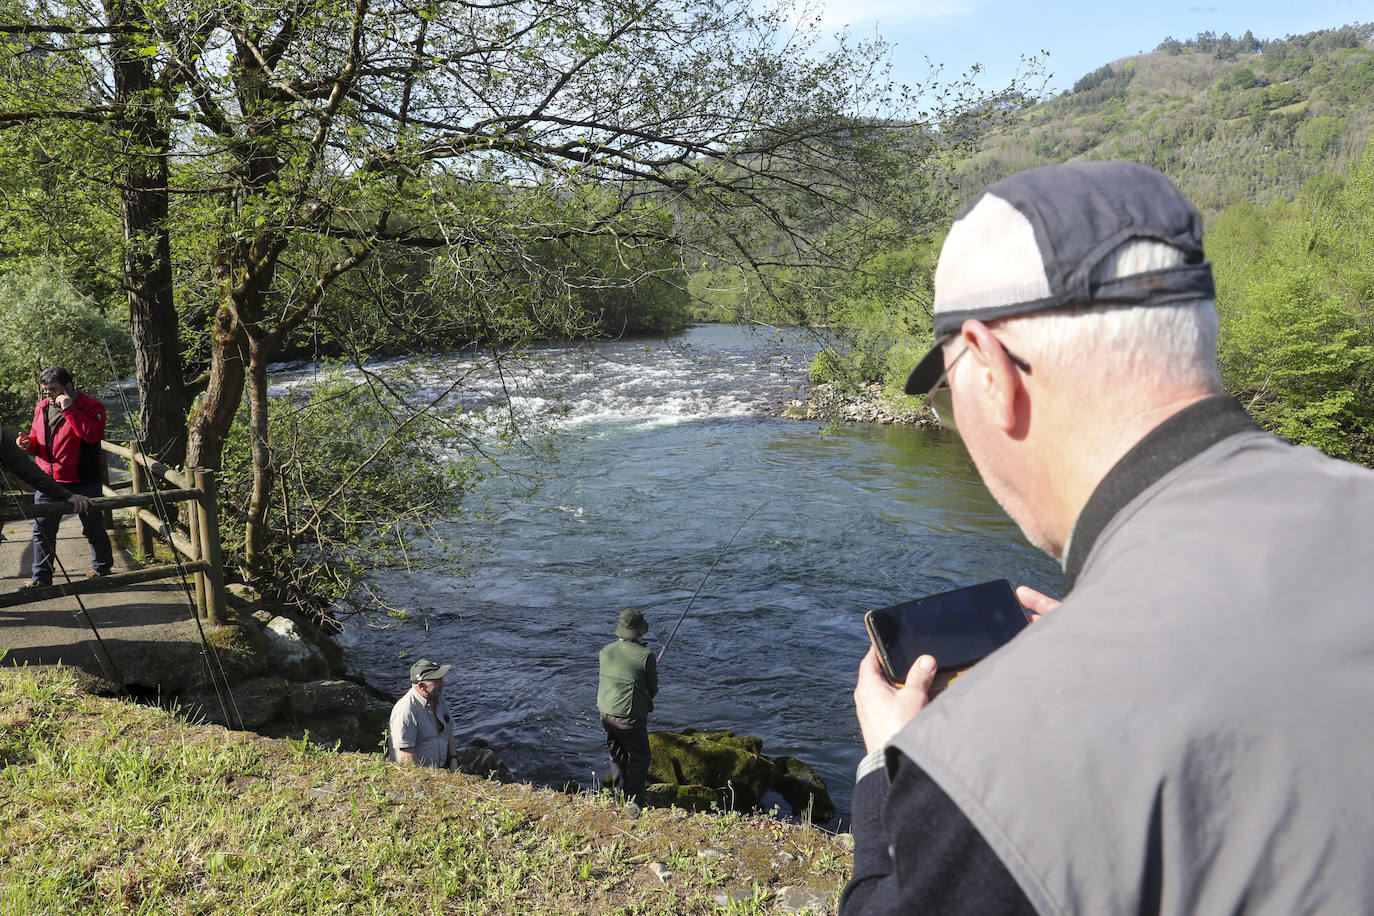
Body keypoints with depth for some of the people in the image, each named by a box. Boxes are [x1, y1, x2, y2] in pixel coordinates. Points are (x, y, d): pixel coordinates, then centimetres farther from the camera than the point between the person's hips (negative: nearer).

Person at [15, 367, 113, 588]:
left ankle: (101, 567, 27)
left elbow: (92, 434, -26)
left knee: (93, 528, 7)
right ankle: (41, 576, 15)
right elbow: (37, 436, 24)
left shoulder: (91, 406, -9)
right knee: (42, 529, 6)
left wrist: (69, 409, -25)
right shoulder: (41, 408, 11)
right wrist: (29, 442, 0)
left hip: (82, 482, -5)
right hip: (48, 481, 5)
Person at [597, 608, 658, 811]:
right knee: (640, 757, 11)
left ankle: (619, 792, 37)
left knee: (616, 752, 24)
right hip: (630, 717, -6)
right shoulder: (645, 656, -17)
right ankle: (633, 801, 7)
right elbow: (653, 689, -7)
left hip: (606, 712, 6)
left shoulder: (606, 651, -2)